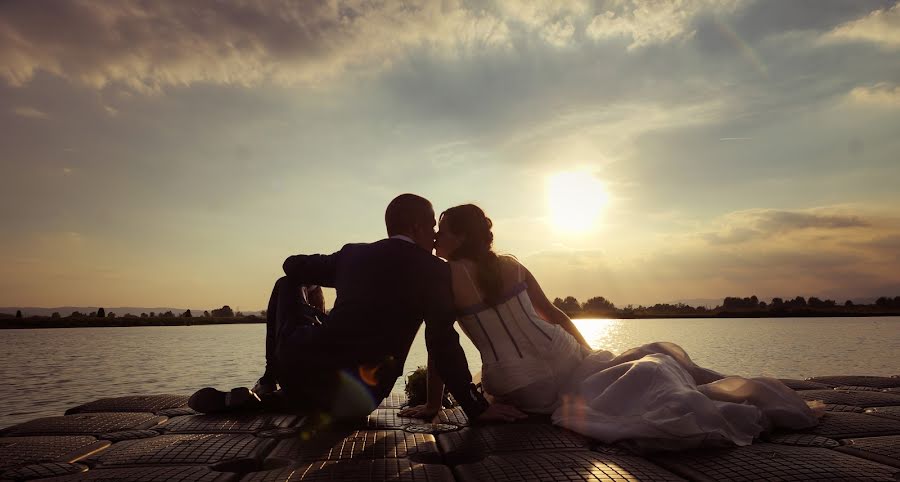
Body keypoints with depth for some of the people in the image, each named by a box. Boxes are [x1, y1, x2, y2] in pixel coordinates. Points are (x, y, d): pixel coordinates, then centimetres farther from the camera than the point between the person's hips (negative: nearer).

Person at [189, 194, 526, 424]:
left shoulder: (354, 253, 16)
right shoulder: (434, 270, 2)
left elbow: (294, 267, 28)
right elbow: (443, 345, -4)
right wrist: (476, 408, 2)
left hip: (297, 363, 5)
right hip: (356, 395, -5)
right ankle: (256, 402, 5)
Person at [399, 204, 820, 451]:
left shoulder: (442, 277, -3)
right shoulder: (511, 265, 12)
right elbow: (554, 314, 15)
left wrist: (432, 405, 4)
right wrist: (589, 355, 24)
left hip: (518, 389, -4)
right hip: (564, 360, 4)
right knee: (650, 363, 15)